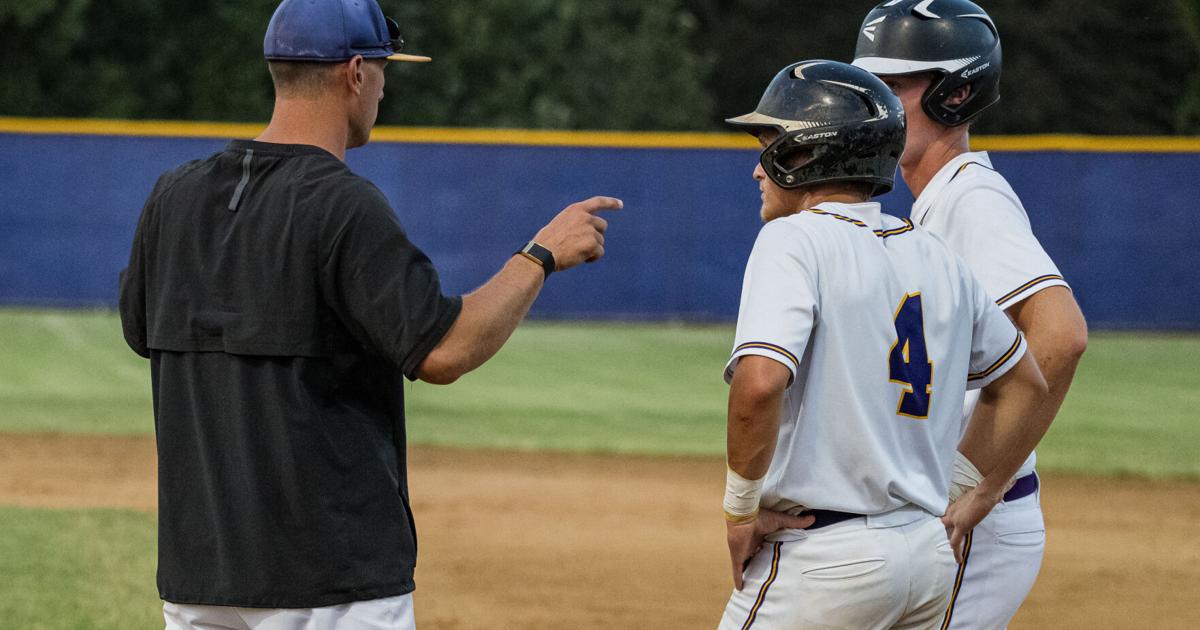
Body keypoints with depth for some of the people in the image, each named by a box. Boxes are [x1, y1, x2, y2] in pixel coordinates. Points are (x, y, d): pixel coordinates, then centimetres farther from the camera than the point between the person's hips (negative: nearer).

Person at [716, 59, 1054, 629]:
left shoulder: (793, 240, -10)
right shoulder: (939, 259, 12)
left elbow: (759, 383, -26)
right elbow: (1026, 385, 22)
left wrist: (740, 507, -14)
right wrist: (975, 505, 23)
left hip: (826, 558, -8)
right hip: (930, 556, 8)